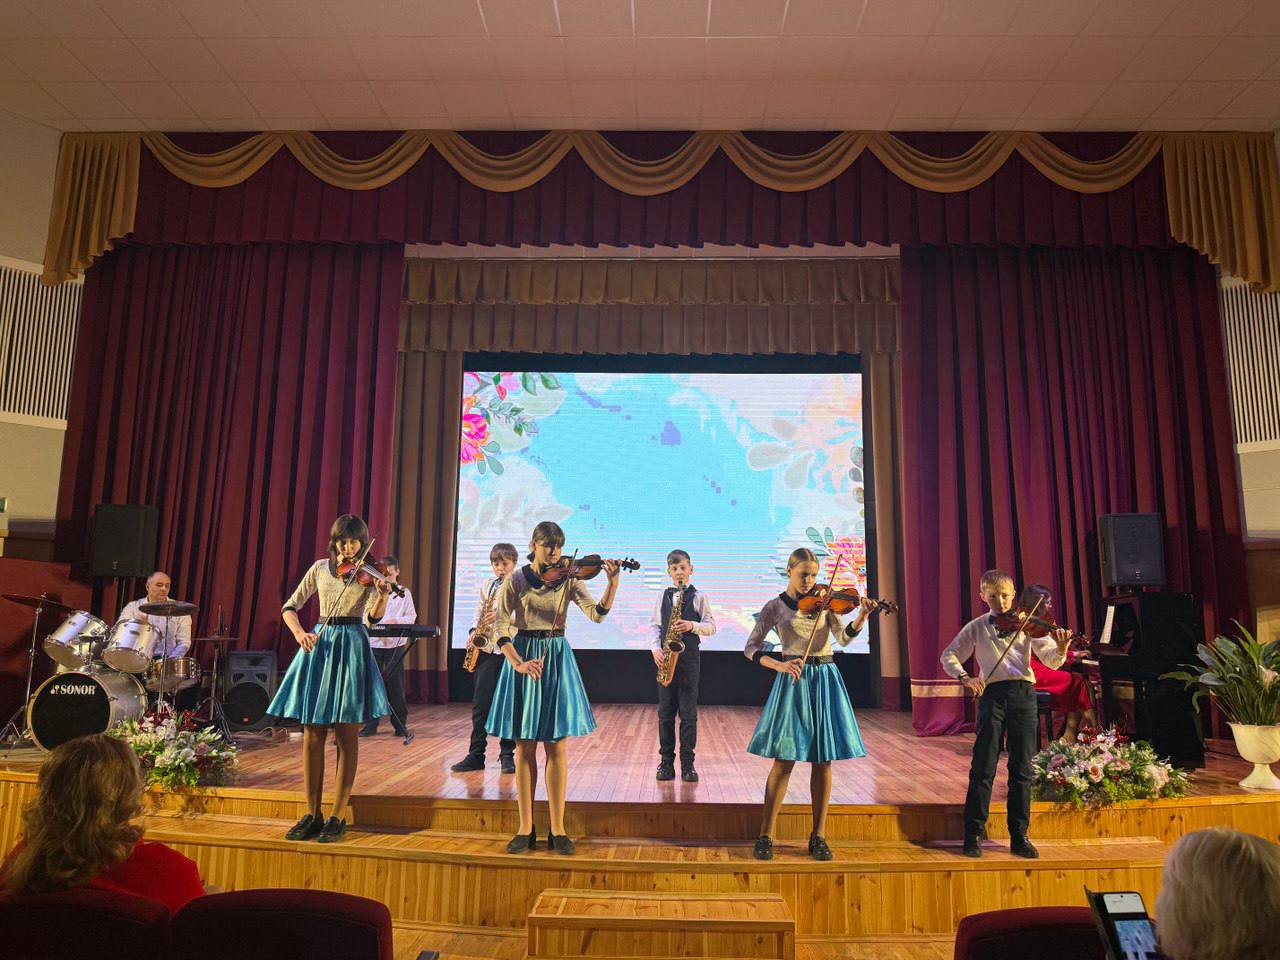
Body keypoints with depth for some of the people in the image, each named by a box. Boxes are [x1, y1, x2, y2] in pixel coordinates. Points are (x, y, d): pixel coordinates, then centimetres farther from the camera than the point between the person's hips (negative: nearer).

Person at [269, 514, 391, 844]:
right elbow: (290, 607, 10)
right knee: (312, 735, 4)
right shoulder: (320, 568, 9)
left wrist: (382, 596, -33)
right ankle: (312, 815, 15)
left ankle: (338, 817, 10)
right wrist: (299, 633, -9)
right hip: (318, 645, 3)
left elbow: (374, 616, -13)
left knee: (346, 736, 0)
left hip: (352, 648, -3)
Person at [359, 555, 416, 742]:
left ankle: (400, 723, 11)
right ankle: (371, 723, 14)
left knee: (395, 684, 1)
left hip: (395, 643, -1)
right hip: (374, 642, 1)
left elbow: (412, 616, 2)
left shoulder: (404, 593, 6)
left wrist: (397, 621, -16)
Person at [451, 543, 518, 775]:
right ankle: (476, 755, 11)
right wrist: (473, 632, -3)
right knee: (480, 703, 3)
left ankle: (507, 755, 13)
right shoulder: (486, 586, 11)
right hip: (487, 649, 3)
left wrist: (501, 617, -21)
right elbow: (478, 614, 13)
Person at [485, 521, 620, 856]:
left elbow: (597, 614, -11)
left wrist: (613, 584, -27)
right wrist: (518, 663, -22)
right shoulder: (515, 581, 0)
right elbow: (501, 627, -8)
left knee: (556, 747, 1)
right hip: (523, 654, 0)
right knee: (525, 748, 5)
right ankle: (525, 828, 15)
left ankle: (557, 830, 10)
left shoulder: (568, 579, 3)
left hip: (557, 658, 1)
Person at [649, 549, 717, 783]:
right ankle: (666, 761, 14)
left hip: (689, 657, -2)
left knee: (688, 712, 0)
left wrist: (692, 626, -18)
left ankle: (687, 763, 7)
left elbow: (711, 627, 0)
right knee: (665, 711, 5)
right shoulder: (662, 596, 10)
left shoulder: (699, 597, 3)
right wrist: (655, 648, -6)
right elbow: (654, 625, 9)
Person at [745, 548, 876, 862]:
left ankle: (818, 836, 17)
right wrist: (780, 665, -17)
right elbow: (751, 648, -1)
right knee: (784, 760, -3)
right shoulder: (775, 607, 2)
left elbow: (843, 637, -4)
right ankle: (765, 836, 9)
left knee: (823, 760, 5)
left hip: (825, 681, 3)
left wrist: (860, 618, -23)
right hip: (793, 682, -3)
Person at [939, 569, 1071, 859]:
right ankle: (973, 834, 8)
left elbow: (1050, 660, 0)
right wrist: (964, 677, -6)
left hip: (1024, 694, 1)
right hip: (993, 694, -1)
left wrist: (1061, 649, -22)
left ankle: (1019, 836, 17)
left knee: (1022, 769, 5)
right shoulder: (976, 627, 9)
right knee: (983, 767, -1)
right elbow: (949, 656, 12)